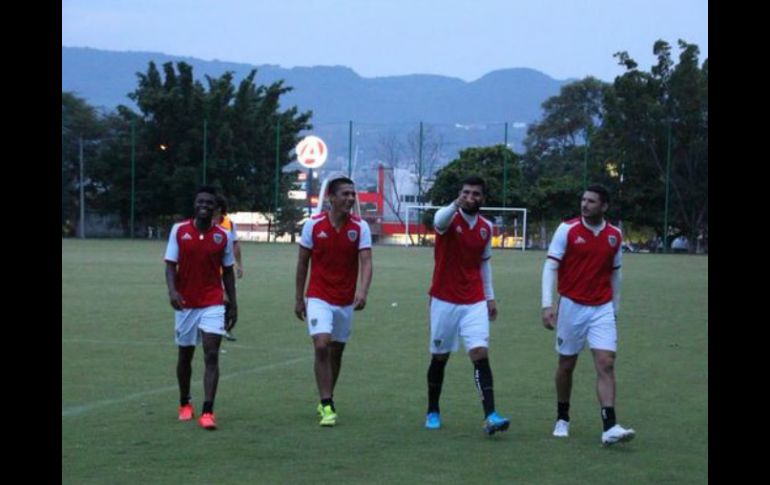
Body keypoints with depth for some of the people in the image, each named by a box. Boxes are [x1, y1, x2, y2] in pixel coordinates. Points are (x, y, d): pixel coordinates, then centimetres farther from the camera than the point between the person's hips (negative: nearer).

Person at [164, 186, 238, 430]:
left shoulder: (223, 236, 1)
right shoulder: (179, 231, -2)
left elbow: (227, 272, 8)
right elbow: (170, 265, -3)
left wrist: (233, 305, 6)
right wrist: (172, 291, -21)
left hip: (213, 304, -1)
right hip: (185, 303, 1)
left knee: (211, 356, -12)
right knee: (185, 355, 13)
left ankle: (207, 412, -16)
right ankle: (184, 404, 33)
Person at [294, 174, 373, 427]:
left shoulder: (360, 227, -6)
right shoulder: (313, 225, -6)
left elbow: (366, 262, -14)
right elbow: (302, 262, 3)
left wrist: (362, 291, -31)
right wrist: (299, 298, 4)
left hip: (346, 301, 2)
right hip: (319, 298, -2)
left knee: (336, 351, 11)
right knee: (322, 346, -17)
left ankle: (327, 401, 28)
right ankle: (327, 406, -13)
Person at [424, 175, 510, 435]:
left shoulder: (486, 227, 6)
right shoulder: (449, 218, -9)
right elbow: (440, 221, -36)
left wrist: (490, 296, 15)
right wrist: (456, 204, -57)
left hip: (475, 303, 3)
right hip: (444, 301, -3)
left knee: (481, 353, -12)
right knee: (439, 357, 10)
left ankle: (490, 416, -20)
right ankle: (433, 411, 28)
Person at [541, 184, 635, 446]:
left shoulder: (614, 236, 5)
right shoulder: (567, 229, -6)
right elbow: (550, 267, -8)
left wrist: (615, 308, 18)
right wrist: (547, 305, -17)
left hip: (602, 309, 2)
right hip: (572, 306, -2)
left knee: (606, 364, -11)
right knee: (567, 364, 9)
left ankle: (609, 428, -17)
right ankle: (562, 419, 28)